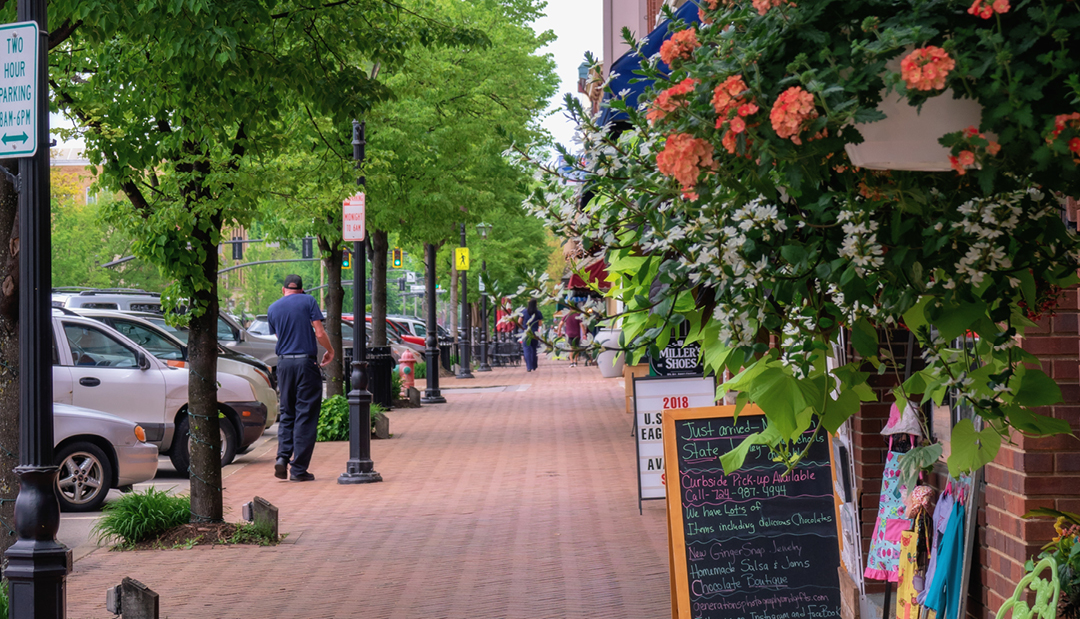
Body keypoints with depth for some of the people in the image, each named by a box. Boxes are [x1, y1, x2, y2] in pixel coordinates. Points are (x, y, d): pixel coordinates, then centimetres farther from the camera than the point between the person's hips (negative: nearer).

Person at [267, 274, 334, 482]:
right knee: (305, 416, 1)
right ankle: (299, 469, -1)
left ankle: (283, 456, -3)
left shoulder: (273, 308, 10)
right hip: (306, 363, -4)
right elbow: (319, 333, -8)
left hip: (284, 363, 4)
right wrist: (330, 351, 9)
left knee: (286, 413, 16)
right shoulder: (308, 301, -2)